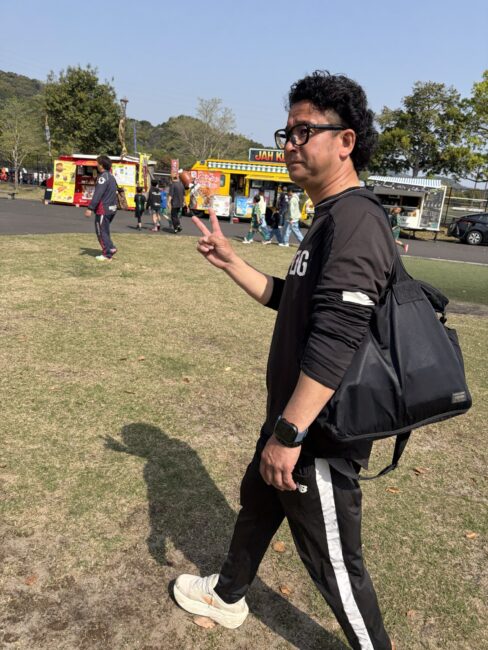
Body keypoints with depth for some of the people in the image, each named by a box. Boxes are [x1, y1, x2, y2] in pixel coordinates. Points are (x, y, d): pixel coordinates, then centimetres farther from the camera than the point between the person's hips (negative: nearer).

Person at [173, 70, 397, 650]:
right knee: (256, 504, 27)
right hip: (292, 419, 11)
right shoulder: (328, 219, 12)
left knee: (334, 561, 6)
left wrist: (288, 433, -28)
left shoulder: (355, 219, -23)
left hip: (322, 435, -11)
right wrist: (228, 261, 12)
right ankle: (226, 598, 51)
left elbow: (337, 339, -31)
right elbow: (287, 299, 20)